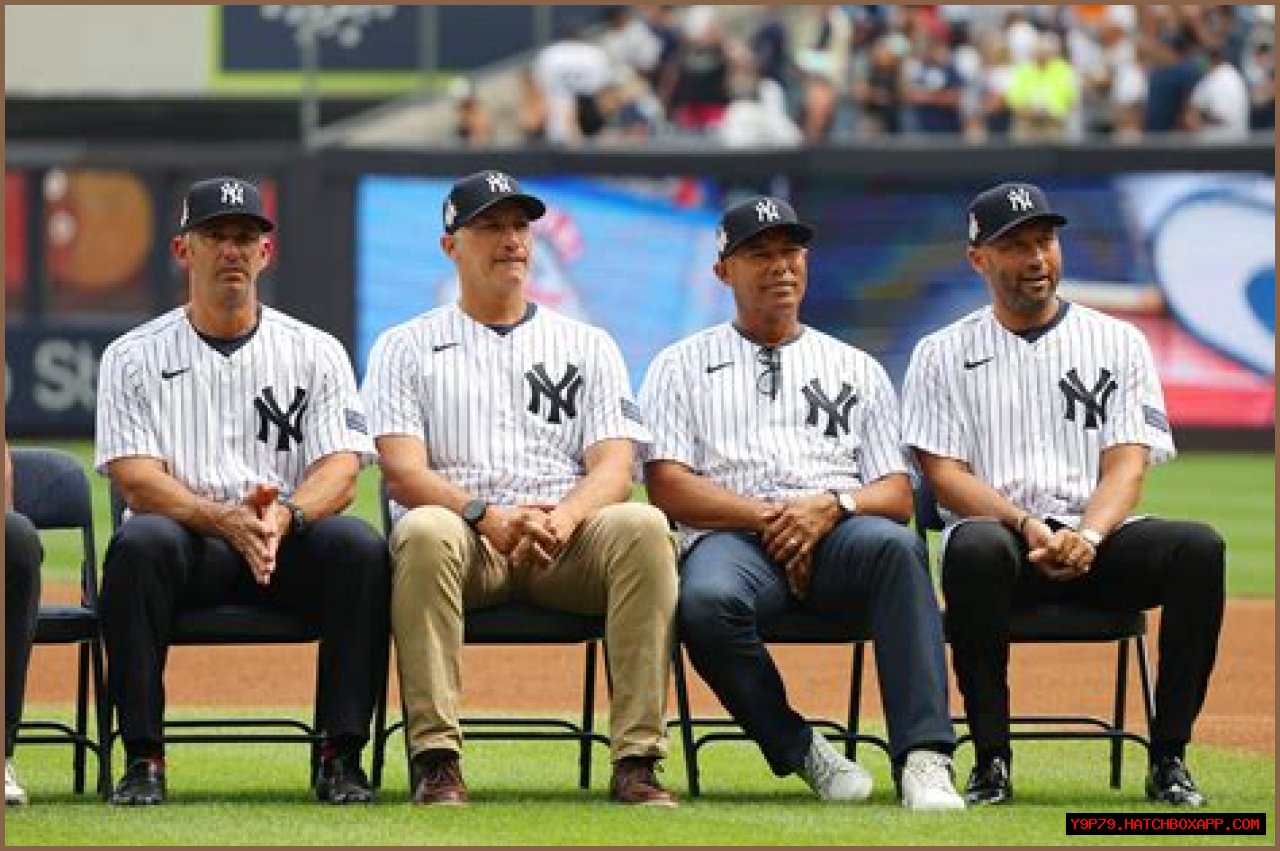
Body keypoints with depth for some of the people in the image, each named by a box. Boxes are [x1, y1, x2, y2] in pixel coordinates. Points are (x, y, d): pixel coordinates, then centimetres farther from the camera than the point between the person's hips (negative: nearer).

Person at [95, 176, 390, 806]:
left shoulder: (316, 353, 11)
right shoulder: (134, 357, 8)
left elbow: (340, 469, -1)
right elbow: (135, 478, -5)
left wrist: (284, 517, -25)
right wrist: (226, 520, -24)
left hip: (291, 541, 1)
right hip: (186, 542, -1)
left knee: (359, 546, -30)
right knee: (137, 543, -35)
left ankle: (341, 755, -26)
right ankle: (143, 760, -30)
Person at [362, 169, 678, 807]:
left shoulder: (587, 346, 19)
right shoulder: (406, 347, 13)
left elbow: (613, 465, 5)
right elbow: (403, 471, -2)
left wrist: (564, 518, -19)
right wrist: (489, 517, -21)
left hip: (569, 540, 2)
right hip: (466, 539, -2)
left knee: (643, 526, -31)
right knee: (423, 530, -37)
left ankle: (637, 762, -34)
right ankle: (436, 762, -38)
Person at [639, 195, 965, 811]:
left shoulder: (856, 368, 25)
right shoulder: (682, 365, 19)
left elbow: (898, 495, 15)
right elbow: (666, 486, 4)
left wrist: (832, 506, -9)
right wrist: (769, 518, -9)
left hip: (837, 534, 1)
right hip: (731, 536, -1)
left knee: (894, 545, -36)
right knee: (706, 600, -39)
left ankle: (925, 757, -44)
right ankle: (799, 751, -18)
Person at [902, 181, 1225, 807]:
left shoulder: (1118, 342, 14)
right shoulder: (944, 354, 11)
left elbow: (1127, 462, 3)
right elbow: (944, 473, 1)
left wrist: (1086, 535, -18)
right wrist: (1028, 527, -17)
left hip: (1100, 537, 1)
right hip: (1000, 531, -1)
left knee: (1199, 547, -29)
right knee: (974, 550, -39)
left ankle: (1168, 761, -25)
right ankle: (991, 761, -32)